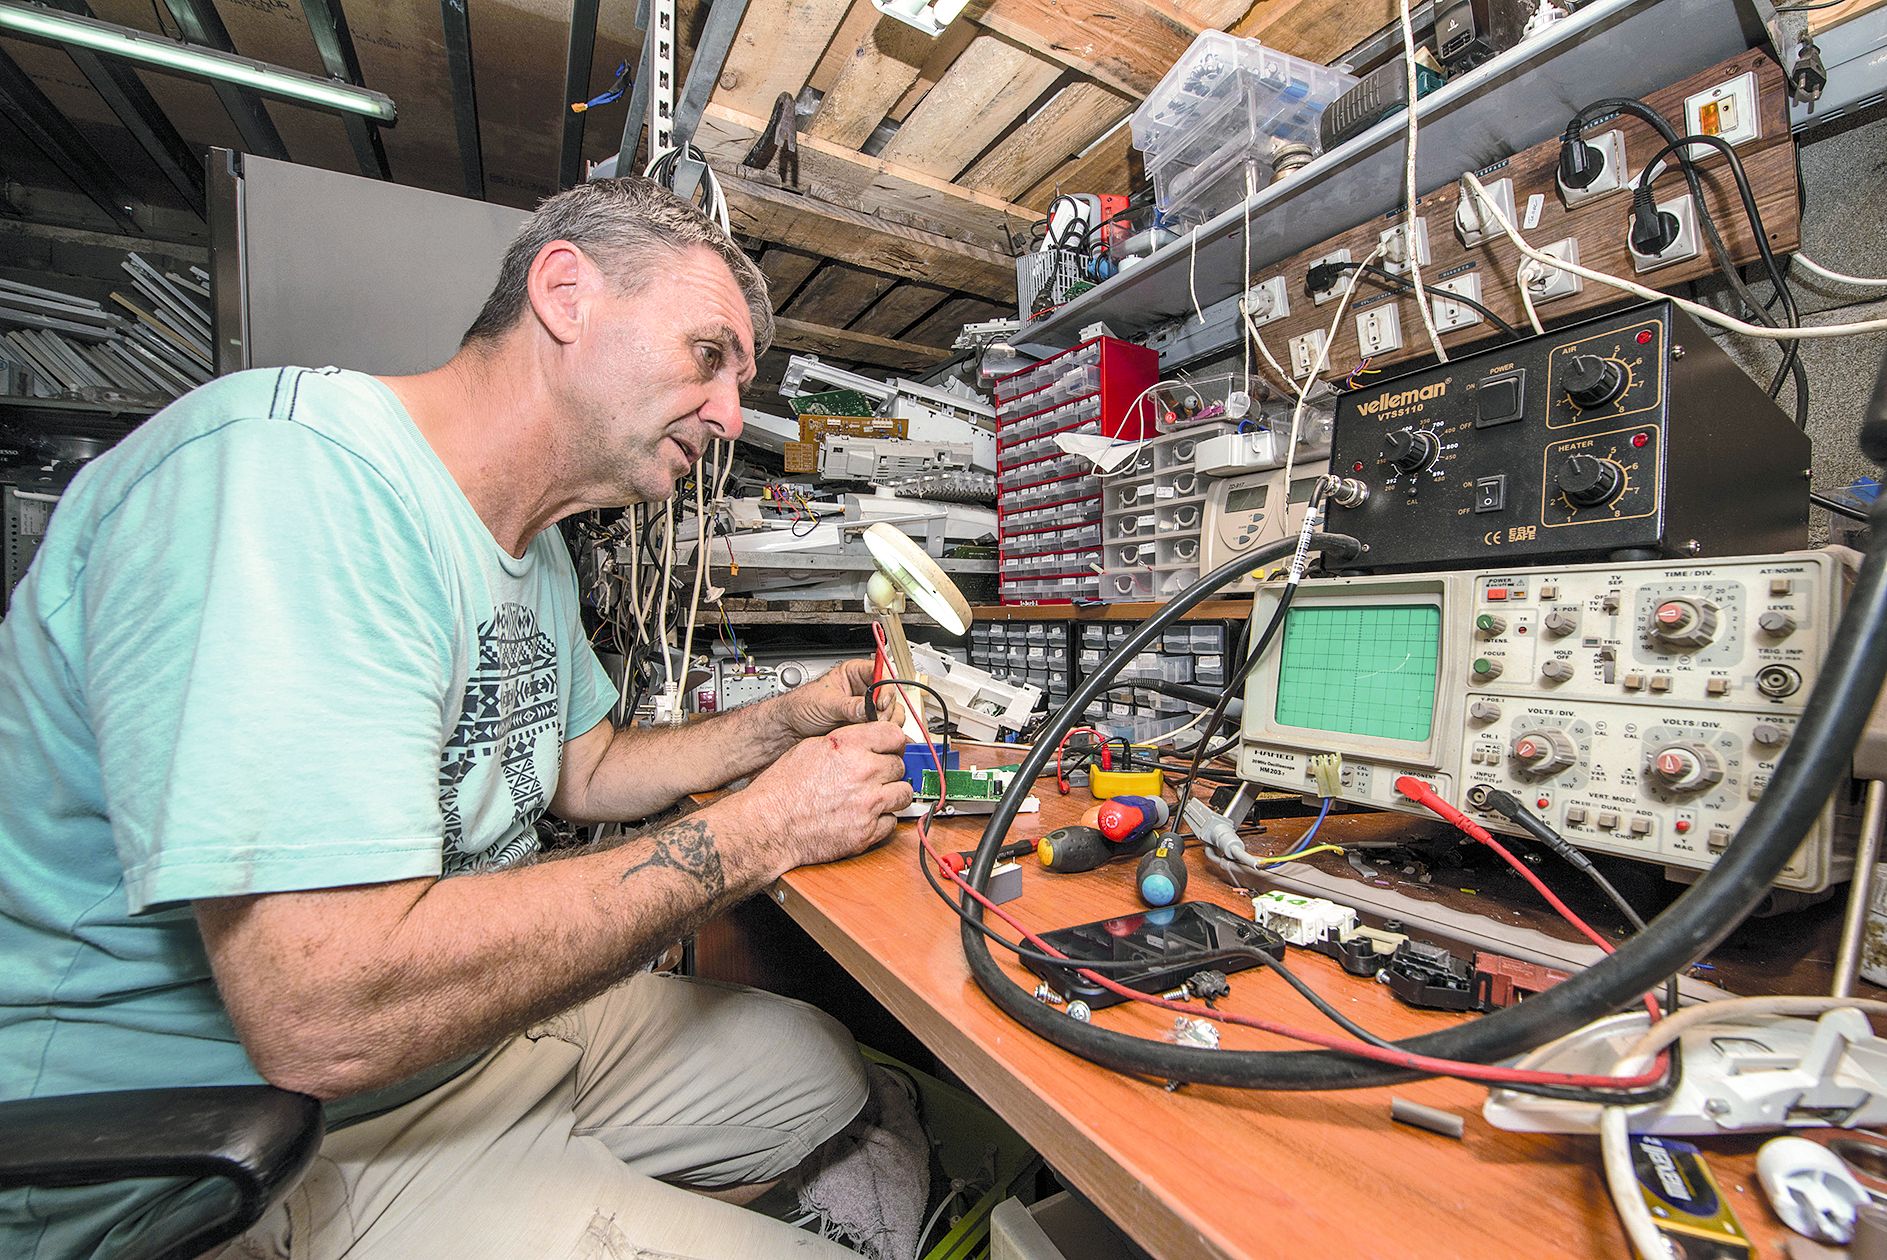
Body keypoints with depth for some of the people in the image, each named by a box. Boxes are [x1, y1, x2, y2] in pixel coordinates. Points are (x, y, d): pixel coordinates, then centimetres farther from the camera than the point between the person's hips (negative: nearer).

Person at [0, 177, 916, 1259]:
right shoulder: (294, 470, -27)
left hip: (476, 1020, 9)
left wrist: (786, 725, -1)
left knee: (830, 1069, 14)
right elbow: (323, 1015, -34)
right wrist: (759, 831, -24)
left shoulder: (532, 544, 4)